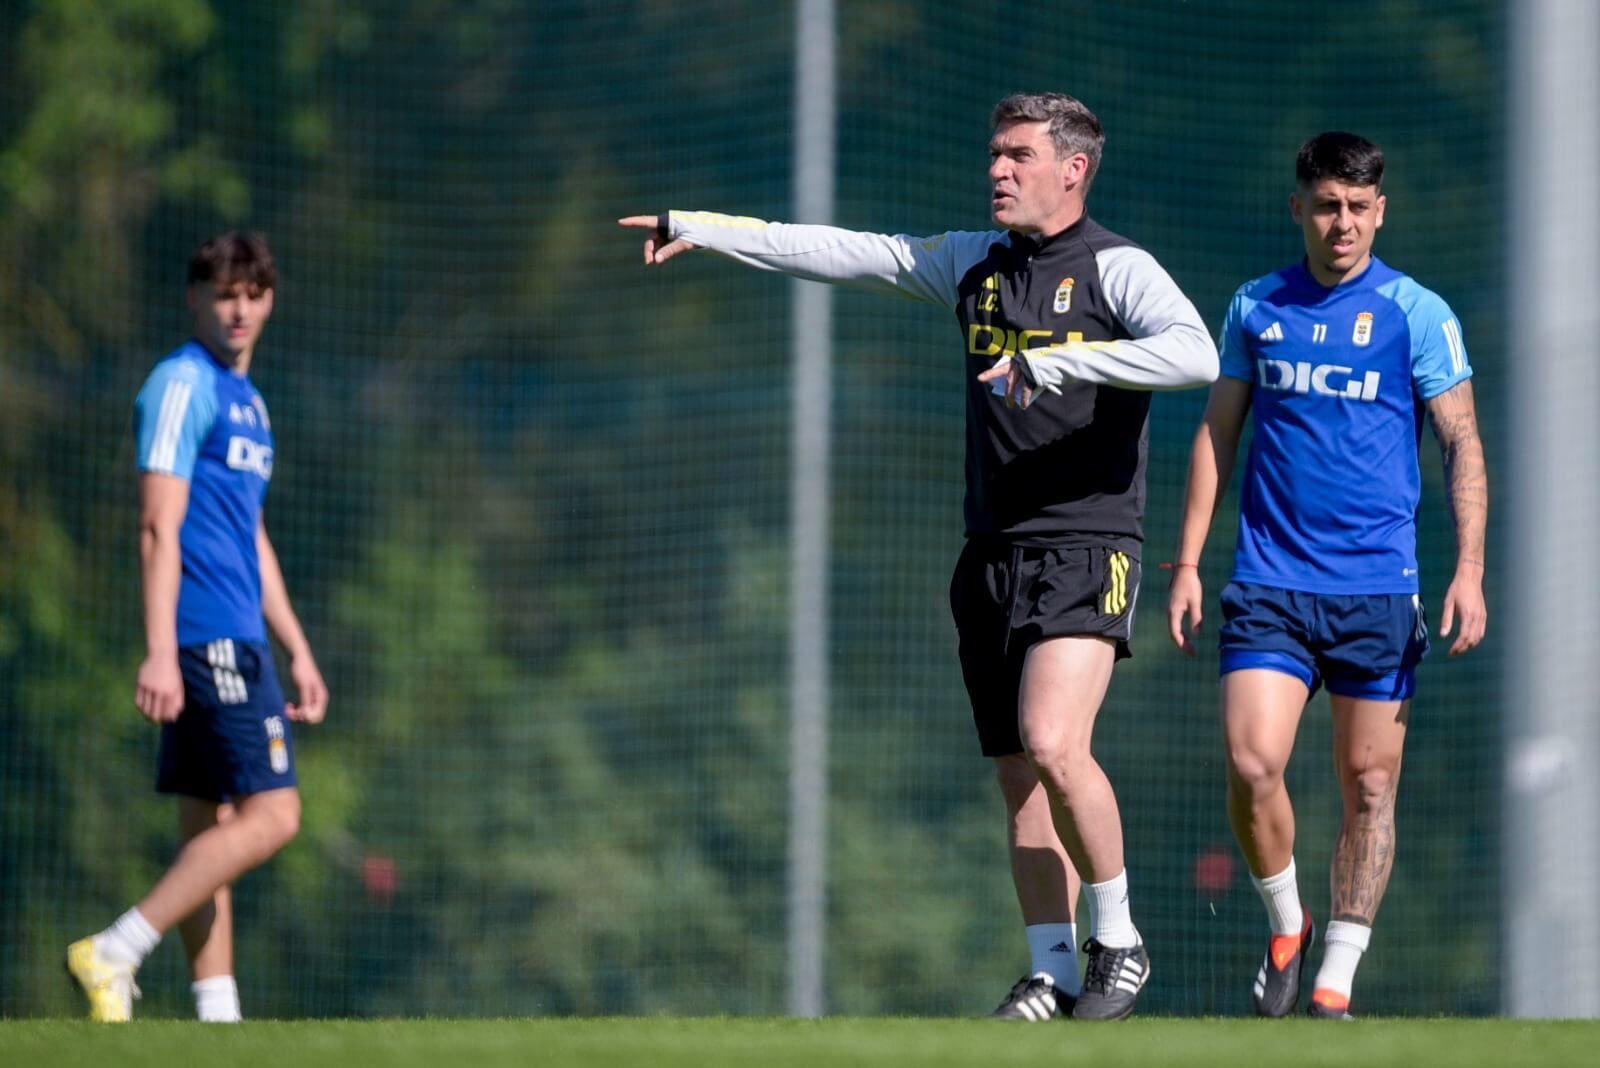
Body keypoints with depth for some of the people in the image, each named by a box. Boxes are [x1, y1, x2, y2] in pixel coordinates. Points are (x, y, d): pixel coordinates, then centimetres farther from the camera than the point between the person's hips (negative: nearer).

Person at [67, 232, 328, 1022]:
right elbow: (159, 527, -16)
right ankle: (112, 955, -15)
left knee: (210, 826, 8)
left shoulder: (246, 400, 20)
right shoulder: (182, 385, -9)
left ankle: (217, 1012, 9)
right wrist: (159, 652, -23)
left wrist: (297, 651, 26)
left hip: (235, 639, 9)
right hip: (207, 638, -9)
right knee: (270, 816, -14)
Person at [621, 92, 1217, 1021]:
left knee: (1053, 744, -22)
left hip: (1085, 549, -7)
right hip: (993, 553, 7)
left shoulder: (1118, 270, -7)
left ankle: (1119, 939, -6)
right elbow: (842, 252, 16)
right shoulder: (974, 265, 13)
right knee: (1019, 773, 4)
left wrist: (1055, 362, -29)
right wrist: (699, 230, 14)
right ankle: (1054, 971, 10)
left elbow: (1195, 355, -24)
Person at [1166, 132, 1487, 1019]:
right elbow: (1217, 433, 15)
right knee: (1251, 767, -13)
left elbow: (1462, 444, 0)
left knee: (1369, 787, 1)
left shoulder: (1416, 314, 0)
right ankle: (1285, 927, 11)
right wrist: (1187, 562, 10)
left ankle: (1335, 983, 10)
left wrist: (1469, 569, -11)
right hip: (1268, 585, 1)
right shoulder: (1255, 308, 8)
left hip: (1378, 588, -1)